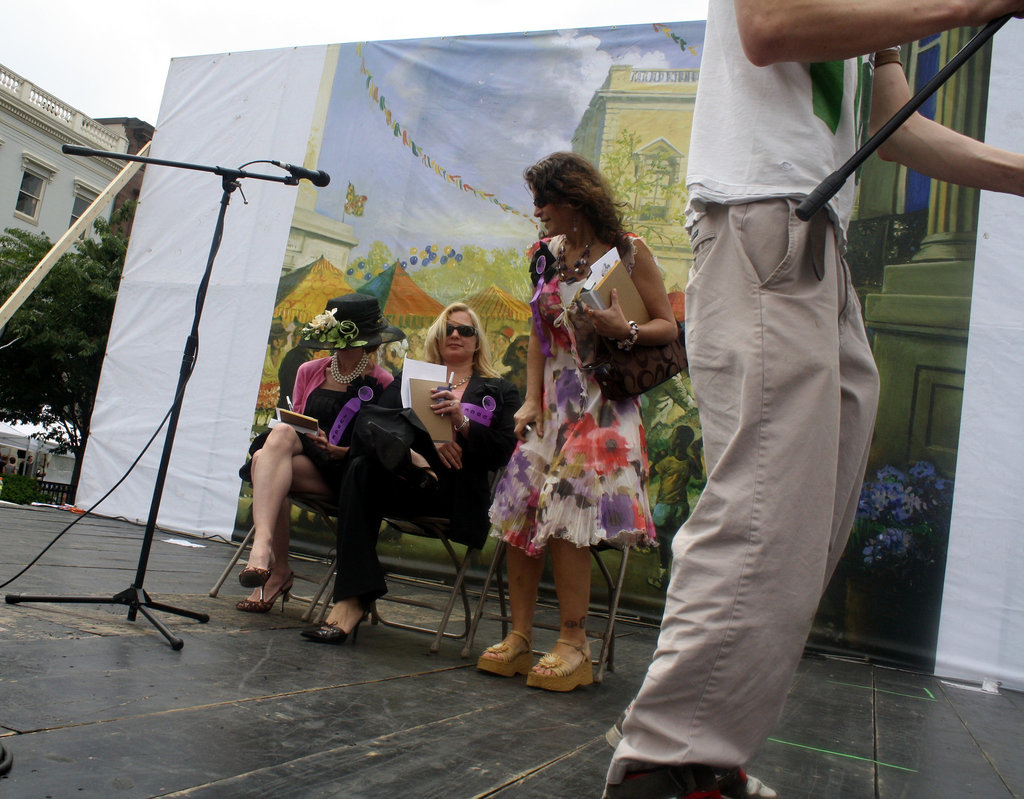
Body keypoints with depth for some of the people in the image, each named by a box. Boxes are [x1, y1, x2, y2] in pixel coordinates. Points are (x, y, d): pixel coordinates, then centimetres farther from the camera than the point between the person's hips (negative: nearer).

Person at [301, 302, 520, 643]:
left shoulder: (500, 391, 20)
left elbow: (502, 453, 3)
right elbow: (384, 422, 5)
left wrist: (462, 423, -15)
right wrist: (429, 441, -14)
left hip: (457, 494, -3)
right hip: (402, 486, 3)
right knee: (362, 469, -34)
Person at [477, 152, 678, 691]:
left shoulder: (627, 252, -4)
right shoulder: (550, 254, 12)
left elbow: (669, 327, -2)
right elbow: (538, 334, 13)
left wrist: (625, 331, -22)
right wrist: (531, 401, 3)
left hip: (601, 408, -5)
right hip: (552, 403, 6)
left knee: (564, 514, -13)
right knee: (522, 511, -4)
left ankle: (573, 646, -1)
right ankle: (519, 637, 5)